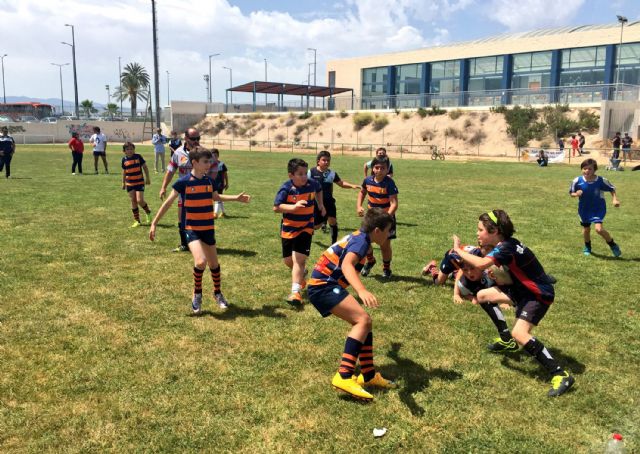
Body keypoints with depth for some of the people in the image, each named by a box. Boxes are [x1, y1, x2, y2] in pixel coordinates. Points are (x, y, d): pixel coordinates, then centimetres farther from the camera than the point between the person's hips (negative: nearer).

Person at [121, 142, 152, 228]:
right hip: (129, 184, 3)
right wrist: (123, 182, 15)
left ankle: (148, 212, 16)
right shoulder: (124, 159, 2)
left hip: (139, 182, -3)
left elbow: (145, 167, 1)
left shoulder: (138, 156, -6)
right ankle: (137, 221, 12)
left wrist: (147, 178, -1)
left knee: (140, 200, -13)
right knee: (133, 201, 4)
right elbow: (124, 171, 13)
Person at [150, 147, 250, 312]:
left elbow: (216, 197, 24)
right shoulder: (183, 182, -13)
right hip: (191, 229, -5)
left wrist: (236, 198, 21)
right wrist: (154, 223, -10)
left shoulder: (208, 181, 2)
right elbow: (168, 203, -8)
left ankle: (218, 293, 37)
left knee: (213, 263, 13)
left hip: (208, 228, 5)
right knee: (200, 261, -23)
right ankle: (197, 294, 2)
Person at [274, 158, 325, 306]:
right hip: (289, 229, 1)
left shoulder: (312, 184, -8)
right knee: (288, 260, 12)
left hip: (306, 228, 0)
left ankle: (295, 292, -15)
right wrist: (294, 207, -37)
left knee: (299, 259, -13)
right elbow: (276, 207, -26)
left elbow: (319, 190, 18)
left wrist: (321, 205, 15)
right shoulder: (286, 188, -18)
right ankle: (300, 274, 44)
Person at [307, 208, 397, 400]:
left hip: (322, 285, 10)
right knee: (363, 320, -21)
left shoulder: (358, 236, 18)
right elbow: (346, 265, -35)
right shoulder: (361, 240, -12)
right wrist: (362, 291, -52)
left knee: (364, 322, 10)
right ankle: (344, 377, -28)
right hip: (324, 285, -10)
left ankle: (368, 375, 16)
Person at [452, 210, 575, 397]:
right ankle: (506, 340, 27)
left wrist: (459, 250, -29)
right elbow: (508, 277, 9)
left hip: (539, 295, -10)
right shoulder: (506, 245, 2)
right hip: (522, 289, 10)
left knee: (519, 334, -27)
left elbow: (481, 264, -43)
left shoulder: (506, 248, -28)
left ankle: (560, 375, -19)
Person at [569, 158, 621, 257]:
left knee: (599, 229, -18)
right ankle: (587, 247, 44)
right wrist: (576, 194, -23)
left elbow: (612, 189, -1)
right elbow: (571, 193, -2)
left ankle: (613, 245, 7)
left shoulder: (601, 181, -18)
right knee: (586, 229, 16)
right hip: (584, 209, 3)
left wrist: (615, 199, -15)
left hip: (598, 209, -2)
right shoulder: (577, 181, -16)